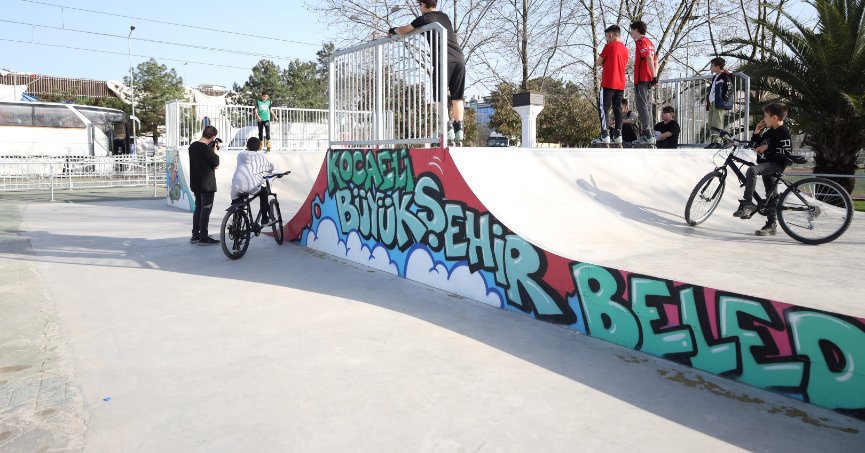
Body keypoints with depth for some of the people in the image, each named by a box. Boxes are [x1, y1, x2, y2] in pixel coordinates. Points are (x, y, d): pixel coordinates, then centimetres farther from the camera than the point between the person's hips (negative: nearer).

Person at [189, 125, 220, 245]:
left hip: (195, 183, 9)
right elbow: (216, 164, -15)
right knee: (206, 209, -3)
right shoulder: (206, 148, -19)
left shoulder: (193, 146, 8)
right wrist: (215, 150, -4)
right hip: (207, 184, -9)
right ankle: (203, 238, -1)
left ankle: (195, 236, 20)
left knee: (198, 208, 16)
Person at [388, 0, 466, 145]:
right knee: (457, 97, 8)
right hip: (459, 59, 5)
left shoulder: (424, 19, 6)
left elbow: (403, 31, 14)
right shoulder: (445, 16, 24)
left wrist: (392, 31, 36)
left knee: (440, 97, 0)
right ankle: (459, 128, 2)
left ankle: (448, 128, -11)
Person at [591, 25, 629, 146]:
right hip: (621, 84, 6)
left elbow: (598, 63, -3)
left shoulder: (609, 46, -6)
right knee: (617, 108, 8)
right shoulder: (625, 49, 13)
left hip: (608, 83, -6)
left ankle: (604, 136, -11)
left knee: (604, 109, -5)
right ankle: (618, 135, 4)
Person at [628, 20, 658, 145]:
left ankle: (647, 135, -16)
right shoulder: (649, 42, 21)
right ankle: (648, 135, 15)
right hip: (648, 79, 10)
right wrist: (654, 76, 13)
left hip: (641, 79, -10)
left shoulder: (641, 41, -8)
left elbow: (649, 58, -21)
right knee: (646, 107, 12)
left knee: (642, 107, -11)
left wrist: (654, 76, -22)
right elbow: (655, 61, 21)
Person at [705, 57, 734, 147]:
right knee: (711, 123, 9)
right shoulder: (715, 77, 24)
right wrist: (708, 102, 21)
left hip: (719, 103, -10)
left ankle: (718, 141, -18)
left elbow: (729, 89, -14)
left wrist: (723, 101, -18)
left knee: (717, 123, -15)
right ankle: (712, 142, 13)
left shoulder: (725, 77, -6)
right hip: (712, 103, 10)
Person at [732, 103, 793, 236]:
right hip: (767, 165, 10)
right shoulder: (769, 131, 16)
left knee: (752, 170, -33)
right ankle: (771, 224, 18)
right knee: (771, 194, 12)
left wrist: (767, 147, -18)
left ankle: (747, 203, -34)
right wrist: (757, 132, 8)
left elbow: (787, 151, -20)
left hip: (776, 164, -10)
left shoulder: (783, 132, -10)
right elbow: (754, 145, 22)